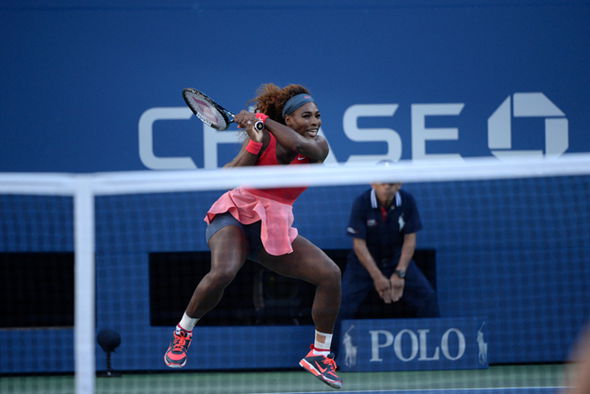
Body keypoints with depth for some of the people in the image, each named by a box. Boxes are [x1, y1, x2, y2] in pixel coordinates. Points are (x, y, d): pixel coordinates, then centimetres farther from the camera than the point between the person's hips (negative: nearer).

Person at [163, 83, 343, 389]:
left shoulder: (319, 146, -2)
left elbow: (307, 147, -28)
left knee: (330, 274, -11)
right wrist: (254, 145, -29)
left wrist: (264, 121, -29)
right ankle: (182, 334, -8)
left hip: (274, 229, 4)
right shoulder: (264, 137, -8)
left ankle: (320, 355, 4)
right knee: (222, 272, -34)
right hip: (236, 215, -4)